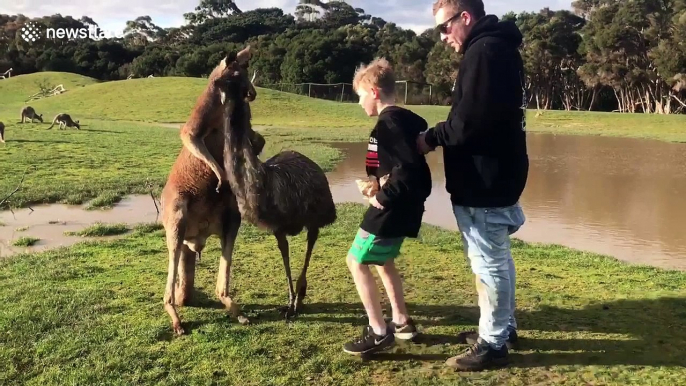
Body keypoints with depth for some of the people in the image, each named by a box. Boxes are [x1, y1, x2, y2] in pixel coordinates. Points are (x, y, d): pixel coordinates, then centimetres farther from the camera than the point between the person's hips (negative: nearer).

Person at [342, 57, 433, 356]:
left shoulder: (388, 121, -18)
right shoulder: (406, 119, 12)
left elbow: (408, 166, -28)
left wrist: (384, 196, -19)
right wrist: (382, 187, 9)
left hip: (392, 209, -10)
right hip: (404, 206, 10)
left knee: (356, 262, -2)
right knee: (383, 261, 23)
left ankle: (379, 332, 2)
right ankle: (402, 322, 31)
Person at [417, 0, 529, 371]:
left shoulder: (484, 52, -17)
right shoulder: (497, 48, 16)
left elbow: (470, 120, -25)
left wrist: (431, 138, -10)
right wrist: (439, 137, 7)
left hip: (485, 182, -11)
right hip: (496, 176, 11)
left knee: (488, 262, 0)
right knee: (497, 258, 19)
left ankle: (492, 343, 14)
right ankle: (503, 327, 33)